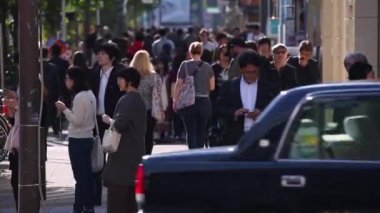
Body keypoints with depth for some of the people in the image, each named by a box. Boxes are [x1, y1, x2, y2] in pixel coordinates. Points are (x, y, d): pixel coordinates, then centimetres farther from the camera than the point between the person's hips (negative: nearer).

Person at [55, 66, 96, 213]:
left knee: (80, 176, -6)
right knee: (87, 174, 12)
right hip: (87, 137, 9)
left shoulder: (79, 97, -17)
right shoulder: (90, 94, 11)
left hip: (78, 140, -9)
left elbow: (77, 121, -19)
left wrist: (65, 109, -12)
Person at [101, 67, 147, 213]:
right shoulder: (140, 101, 15)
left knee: (117, 190, -7)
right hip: (136, 152, 9)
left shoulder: (126, 101, -15)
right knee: (131, 193, 11)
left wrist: (109, 120, -6)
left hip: (123, 154, -9)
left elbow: (119, 125, -25)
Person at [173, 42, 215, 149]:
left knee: (191, 132, 0)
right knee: (201, 132, 13)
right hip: (204, 102, 2)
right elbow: (212, 87, 3)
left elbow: (179, 85, -6)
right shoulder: (207, 67, 2)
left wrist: (175, 100, 2)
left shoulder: (185, 65, -5)